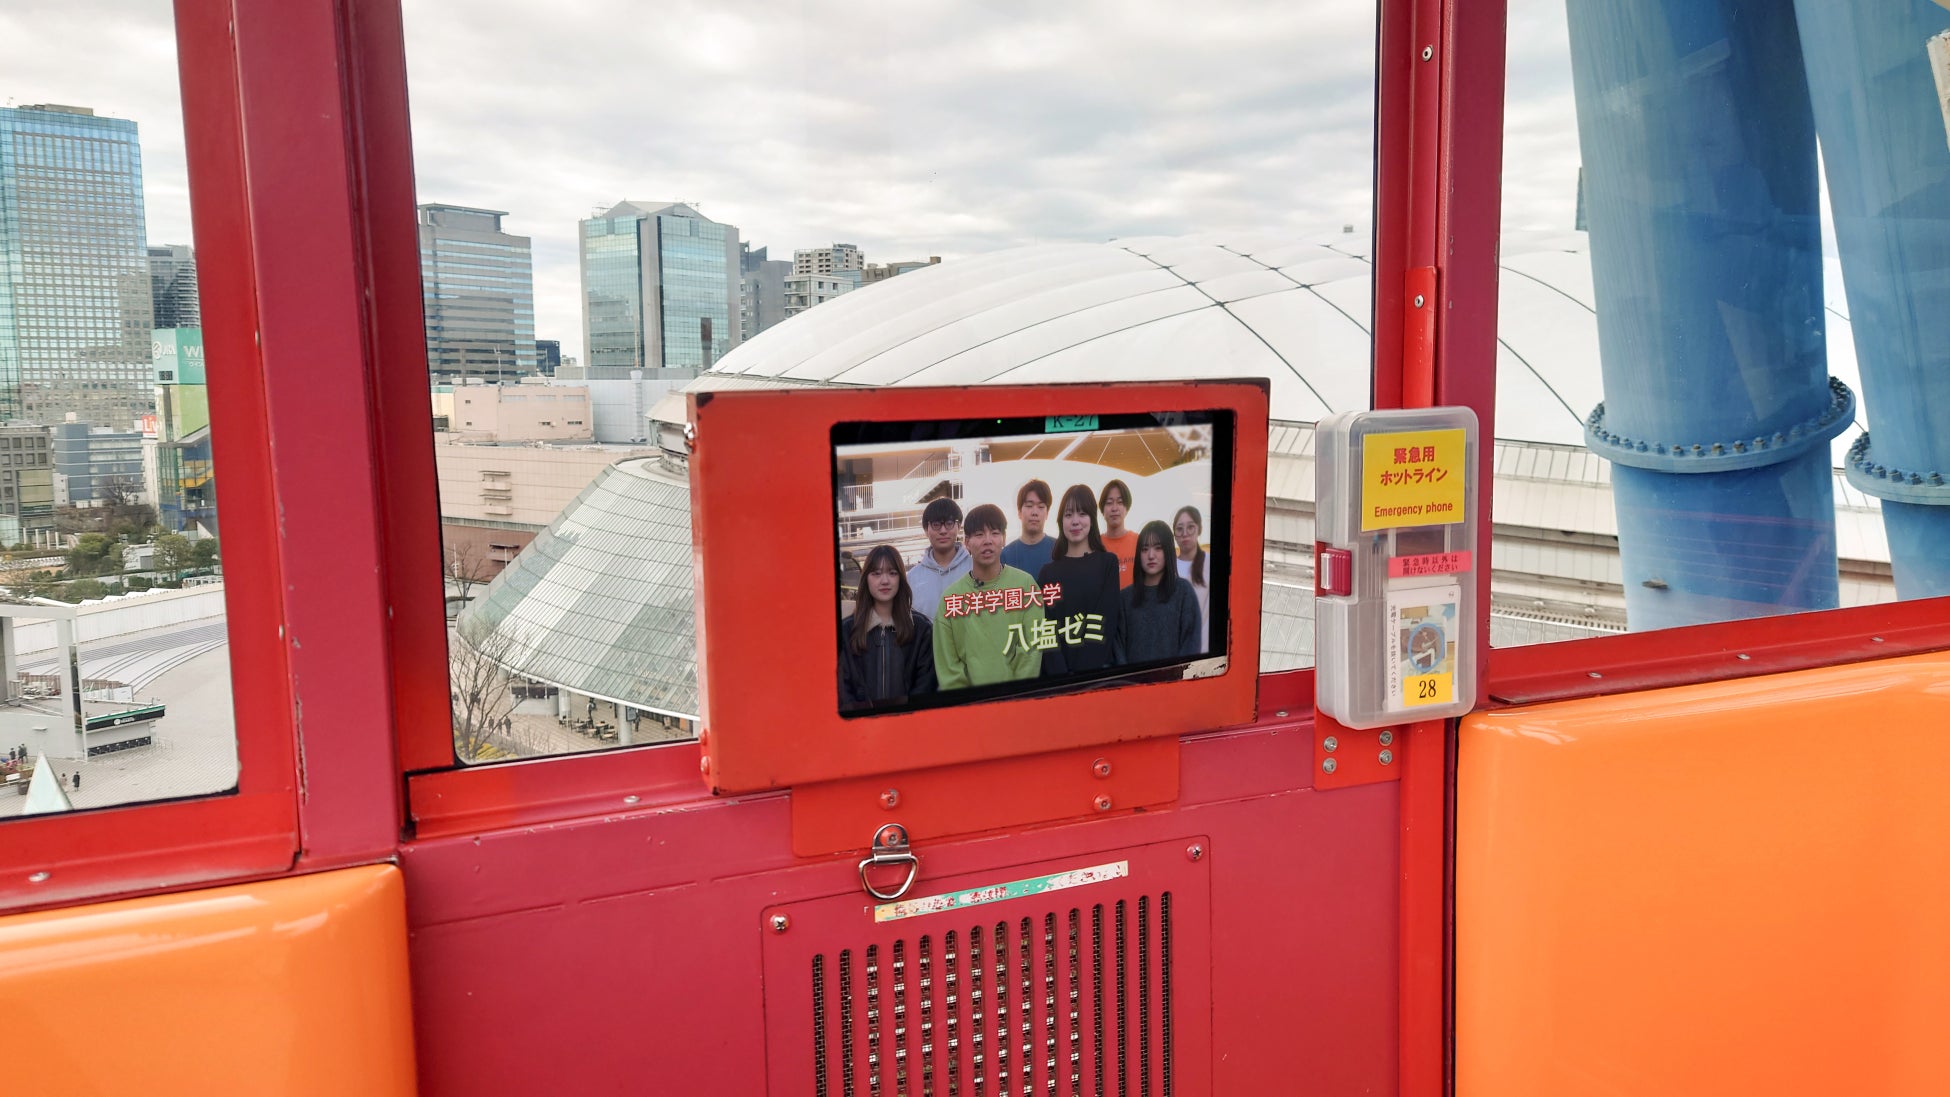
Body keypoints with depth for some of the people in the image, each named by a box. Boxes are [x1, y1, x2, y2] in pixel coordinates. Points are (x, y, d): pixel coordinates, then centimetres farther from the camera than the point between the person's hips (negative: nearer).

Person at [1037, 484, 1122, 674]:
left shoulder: (1108, 563, 3)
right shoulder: (1048, 572, 7)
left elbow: (1107, 621, -6)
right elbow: (1047, 629, -1)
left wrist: (1084, 674, -15)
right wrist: (1062, 676, -15)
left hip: (1099, 668, -1)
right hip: (1057, 671, 1)